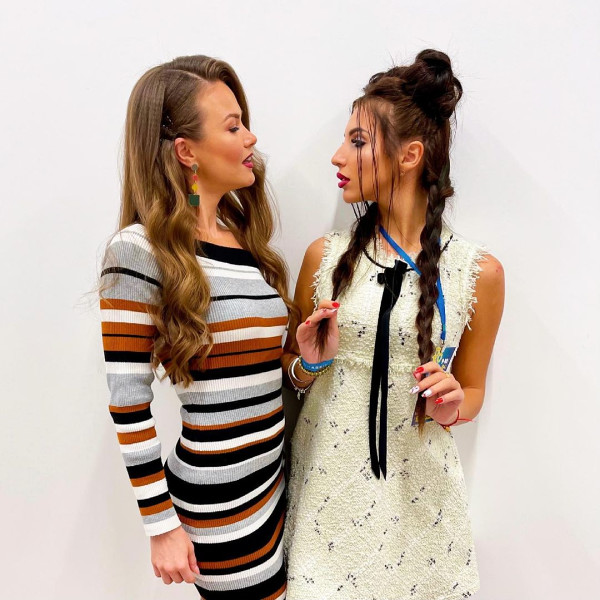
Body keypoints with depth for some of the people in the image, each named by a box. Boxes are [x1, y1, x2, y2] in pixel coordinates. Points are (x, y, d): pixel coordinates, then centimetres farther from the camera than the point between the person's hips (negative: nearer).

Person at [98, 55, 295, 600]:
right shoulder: (141, 251, -16)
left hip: (277, 473, 7)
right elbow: (128, 405, -14)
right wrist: (161, 524, -10)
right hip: (218, 497, -6)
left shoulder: (246, 236, 6)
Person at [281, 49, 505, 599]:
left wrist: (452, 407, -16)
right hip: (327, 479, 1)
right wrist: (307, 363, -14)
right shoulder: (325, 257, -5)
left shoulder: (478, 271, -8)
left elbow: (472, 391, 5)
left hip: (416, 486, 0)